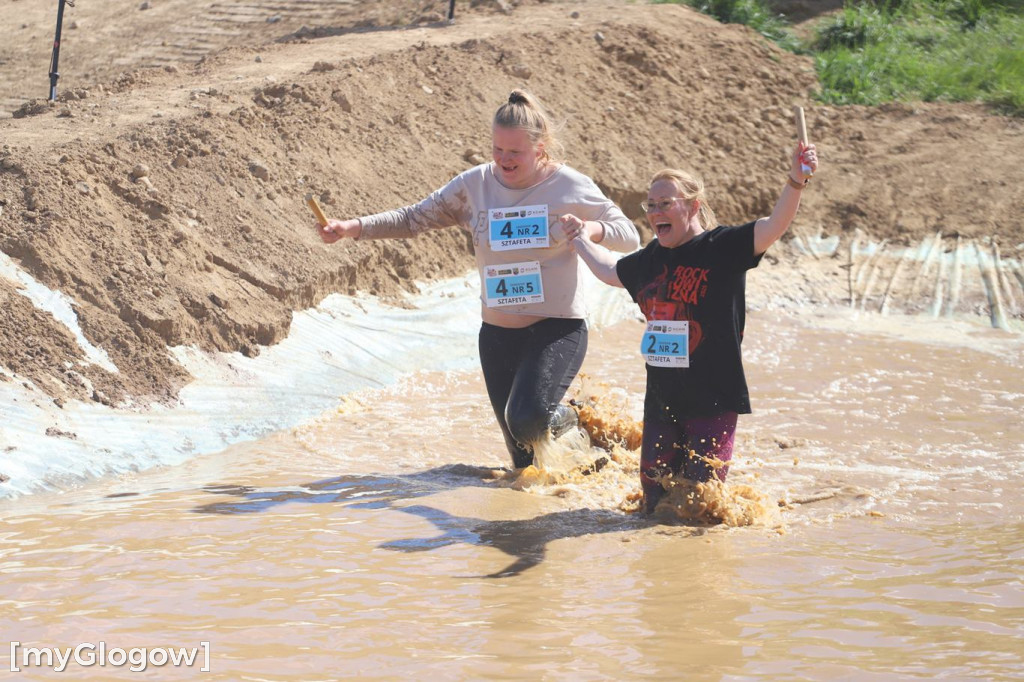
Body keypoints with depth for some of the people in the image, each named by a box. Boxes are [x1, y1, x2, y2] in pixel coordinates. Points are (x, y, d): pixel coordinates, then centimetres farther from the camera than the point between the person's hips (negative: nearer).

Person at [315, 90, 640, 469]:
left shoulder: (572, 188, -6)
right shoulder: (475, 186, 1)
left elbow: (630, 237, -1)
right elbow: (413, 220, 7)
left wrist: (593, 229, -22)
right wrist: (351, 228, -6)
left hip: (557, 328, -4)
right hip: (497, 334, 4)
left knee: (526, 421, -28)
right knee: (525, 465, 8)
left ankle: (563, 419, 7)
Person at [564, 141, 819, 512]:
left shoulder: (722, 247, -9)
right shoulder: (650, 259, 9)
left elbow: (774, 225, -26)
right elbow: (609, 270, 31)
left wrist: (795, 181, -41)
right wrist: (580, 239, 40)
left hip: (714, 401, -6)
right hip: (661, 402, 6)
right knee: (655, 505, 10)